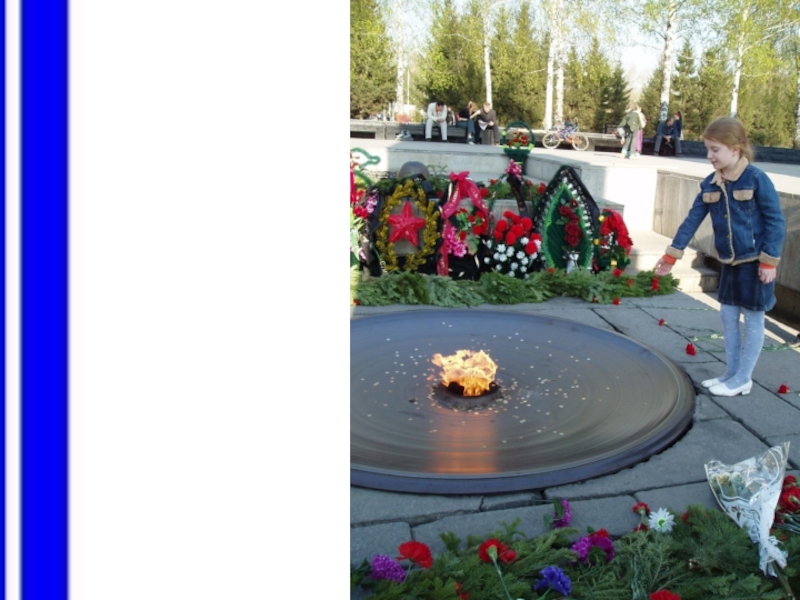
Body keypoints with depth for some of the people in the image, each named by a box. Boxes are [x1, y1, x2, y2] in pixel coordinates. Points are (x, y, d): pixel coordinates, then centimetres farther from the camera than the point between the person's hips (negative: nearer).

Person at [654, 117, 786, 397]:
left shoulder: (756, 179, -16)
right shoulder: (710, 184, 1)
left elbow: (776, 221, -13)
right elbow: (692, 219, 4)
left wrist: (769, 261, -15)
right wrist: (672, 254, 3)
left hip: (755, 261, -6)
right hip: (730, 262, 7)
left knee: (753, 319, 5)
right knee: (728, 315, 12)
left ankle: (743, 379, 14)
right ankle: (732, 372, 26)